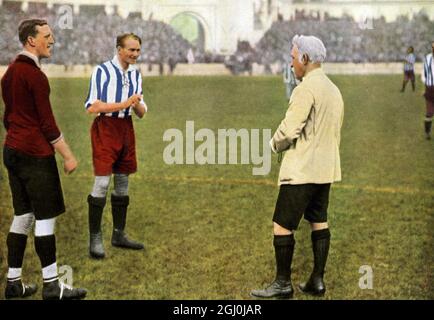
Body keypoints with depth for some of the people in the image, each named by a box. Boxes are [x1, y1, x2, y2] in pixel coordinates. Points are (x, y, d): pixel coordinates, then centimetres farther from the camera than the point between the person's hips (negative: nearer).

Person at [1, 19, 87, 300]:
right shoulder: (34, 74, -14)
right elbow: (47, 122, -16)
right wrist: (69, 156, -11)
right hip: (35, 155, -9)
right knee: (46, 218, -3)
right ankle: (51, 285, 2)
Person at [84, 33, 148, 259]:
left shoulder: (136, 75, 12)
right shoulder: (102, 71, -8)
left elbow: (141, 113, 13)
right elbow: (92, 106, -15)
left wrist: (137, 104, -11)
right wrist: (123, 104, -18)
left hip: (126, 128, 7)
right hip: (105, 128, -7)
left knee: (123, 183, 11)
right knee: (102, 183, -10)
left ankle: (118, 234, 22)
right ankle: (95, 239, -1)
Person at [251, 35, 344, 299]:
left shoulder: (306, 89, -16)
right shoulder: (334, 89, 13)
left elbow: (289, 129, -19)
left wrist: (275, 144, 0)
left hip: (301, 169, -9)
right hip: (326, 169, 9)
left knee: (282, 226, -1)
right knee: (319, 222, 14)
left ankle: (283, 284, 5)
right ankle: (317, 281, 18)